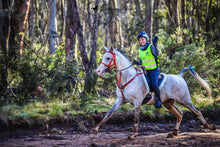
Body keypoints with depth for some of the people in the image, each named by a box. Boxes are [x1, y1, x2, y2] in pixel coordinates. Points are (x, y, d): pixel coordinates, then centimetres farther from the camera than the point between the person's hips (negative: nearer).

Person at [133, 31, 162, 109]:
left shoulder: (150, 47, -9)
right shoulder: (140, 50, 10)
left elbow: (156, 54, -29)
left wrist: (154, 45, -43)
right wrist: (137, 62, -5)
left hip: (154, 70, -7)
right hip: (146, 70, 7)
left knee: (154, 84, -24)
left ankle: (159, 101, -16)